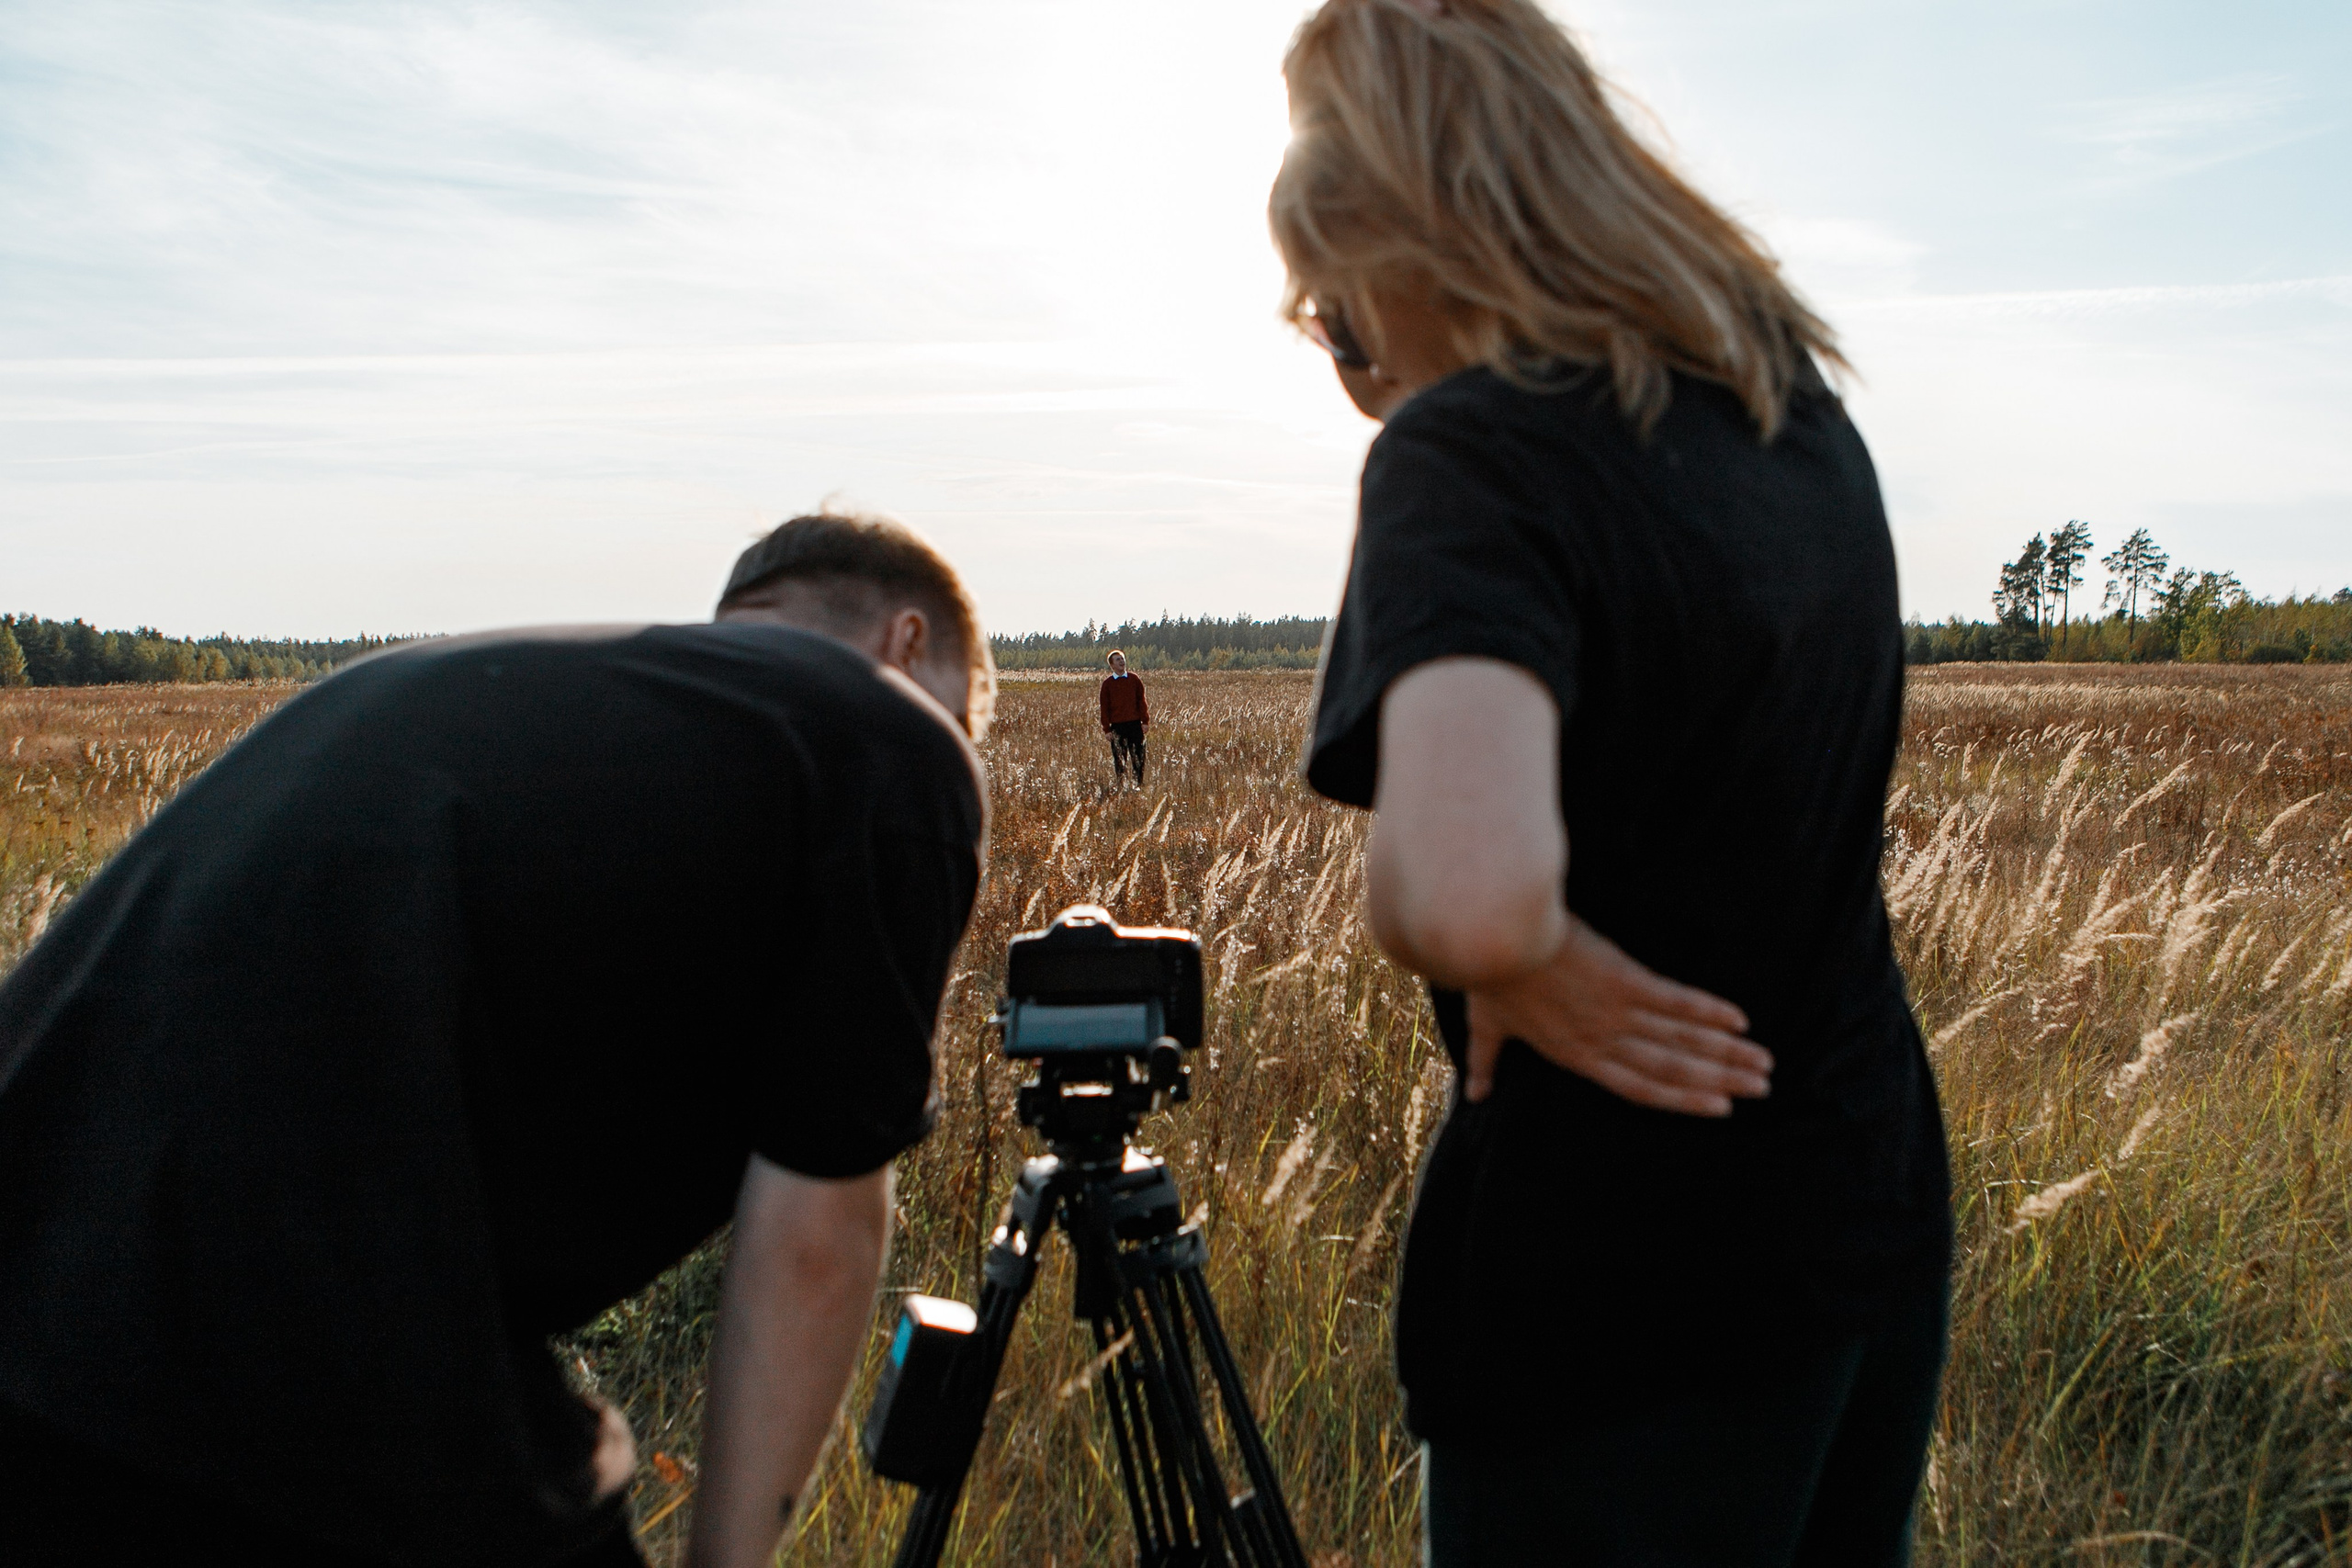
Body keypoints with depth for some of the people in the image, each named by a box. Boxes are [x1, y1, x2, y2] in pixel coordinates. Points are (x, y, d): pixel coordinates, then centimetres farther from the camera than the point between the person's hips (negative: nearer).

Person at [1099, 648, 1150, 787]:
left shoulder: (1135, 679, 7)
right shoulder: (1107, 683, 4)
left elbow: (1142, 701, 10)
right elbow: (1105, 707, 5)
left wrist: (1145, 720, 2)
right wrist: (1107, 729, 0)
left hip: (1135, 724, 1)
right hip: (1117, 726, -1)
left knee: (1138, 757, 0)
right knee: (1119, 759, 2)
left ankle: (1139, 784, 8)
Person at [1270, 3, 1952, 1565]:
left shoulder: (1473, 451, -21)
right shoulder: (1797, 402, 4)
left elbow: (1469, 891, -40)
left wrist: (1528, 958, -20)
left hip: (1621, 1287, -8)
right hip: (1872, 1215, 8)